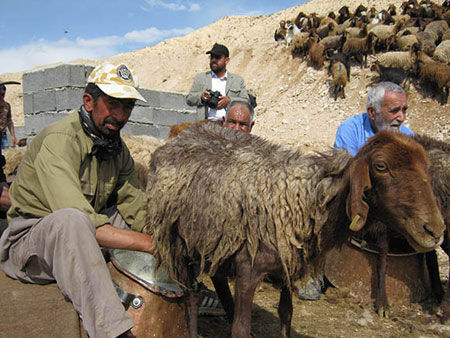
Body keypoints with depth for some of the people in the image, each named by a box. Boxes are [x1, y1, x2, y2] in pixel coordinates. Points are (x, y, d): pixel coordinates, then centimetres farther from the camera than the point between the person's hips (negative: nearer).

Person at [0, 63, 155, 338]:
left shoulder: (117, 148, 5)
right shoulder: (59, 141, -22)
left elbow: (138, 208, -3)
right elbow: (74, 219, -34)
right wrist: (149, 244, -33)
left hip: (81, 242, 8)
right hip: (32, 239, -7)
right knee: (70, 220, -41)